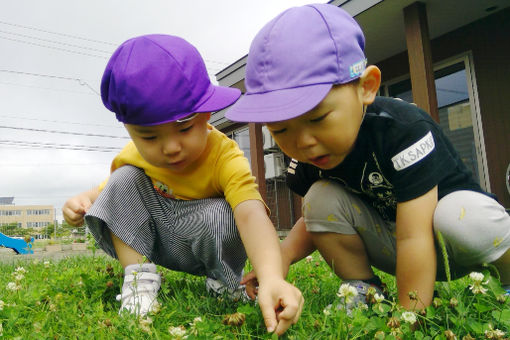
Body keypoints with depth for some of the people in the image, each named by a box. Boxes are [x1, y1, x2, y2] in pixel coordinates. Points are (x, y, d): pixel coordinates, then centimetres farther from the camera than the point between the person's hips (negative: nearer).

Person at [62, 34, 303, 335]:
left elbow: (252, 215, -48)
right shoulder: (134, 156, -15)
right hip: (154, 242, 4)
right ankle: (138, 275, -13)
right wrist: (85, 199, -22)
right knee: (123, 180, -16)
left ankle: (225, 281, -5)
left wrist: (272, 278, -65)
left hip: (207, 246, -3)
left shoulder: (225, 157, -31)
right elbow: (107, 192, 3)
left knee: (218, 217, -37)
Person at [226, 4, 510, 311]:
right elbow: (317, 219, 2)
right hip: (391, 245, 4)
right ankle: (364, 289, -5)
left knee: (465, 218, -37)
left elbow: (413, 238, -34)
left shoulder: (403, 129, -32)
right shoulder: (307, 159, -14)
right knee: (321, 197, -18)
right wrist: (284, 254, -18)